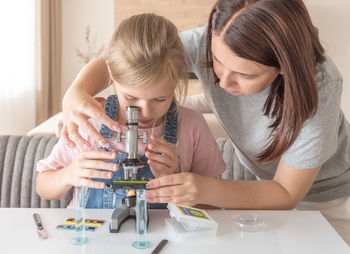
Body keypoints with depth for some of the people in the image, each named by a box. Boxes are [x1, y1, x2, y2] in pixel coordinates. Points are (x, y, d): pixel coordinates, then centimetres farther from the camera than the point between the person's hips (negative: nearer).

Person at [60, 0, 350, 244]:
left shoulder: (318, 86, -37)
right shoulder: (207, 44, -29)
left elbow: (287, 194, -28)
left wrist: (205, 189, -43)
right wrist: (77, 92, -43)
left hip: (324, 197, -2)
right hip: (253, 182, 3)